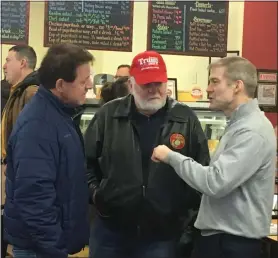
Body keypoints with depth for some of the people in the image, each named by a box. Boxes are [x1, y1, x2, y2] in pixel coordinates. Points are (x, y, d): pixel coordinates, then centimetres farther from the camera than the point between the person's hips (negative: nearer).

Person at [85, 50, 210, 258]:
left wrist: (189, 205, -1)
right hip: (110, 229, 1)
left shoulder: (186, 119, 0)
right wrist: (94, 192, -2)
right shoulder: (108, 115, 1)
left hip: (163, 234, 0)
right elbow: (87, 161, 9)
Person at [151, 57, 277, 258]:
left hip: (234, 242, -9)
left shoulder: (252, 131, -22)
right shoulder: (239, 123, 12)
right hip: (216, 234, 10)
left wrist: (171, 156, -18)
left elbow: (215, 182, -28)